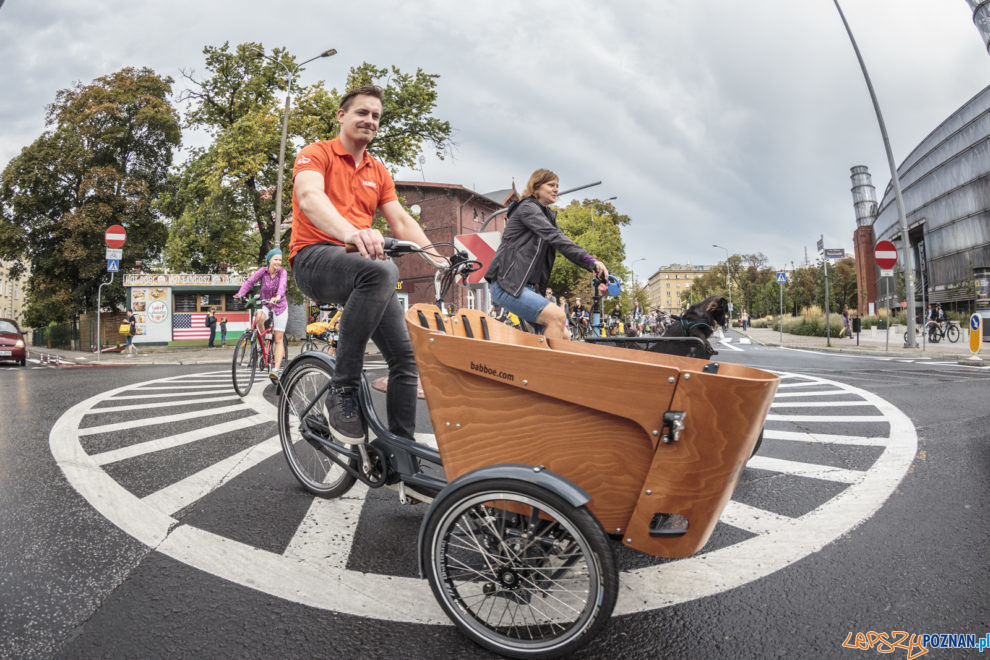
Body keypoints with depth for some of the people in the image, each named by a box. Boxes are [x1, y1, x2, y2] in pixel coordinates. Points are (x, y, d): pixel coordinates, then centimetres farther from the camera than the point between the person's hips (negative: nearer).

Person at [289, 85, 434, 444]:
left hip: (362, 269, 6)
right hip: (315, 258, -6)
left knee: (406, 355, -6)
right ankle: (343, 389, -27)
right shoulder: (316, 153, 2)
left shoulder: (379, 172, 22)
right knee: (381, 270, -39)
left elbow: (402, 221, 13)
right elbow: (309, 197, -19)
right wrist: (351, 233, -41)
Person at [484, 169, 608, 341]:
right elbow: (554, 237, -20)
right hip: (507, 285, -9)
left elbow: (562, 243, 11)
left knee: (563, 336, 0)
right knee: (557, 316, -27)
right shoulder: (527, 207, -4)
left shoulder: (547, 215, 24)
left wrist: (593, 267, -5)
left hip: (527, 287, 9)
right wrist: (590, 260, -29)